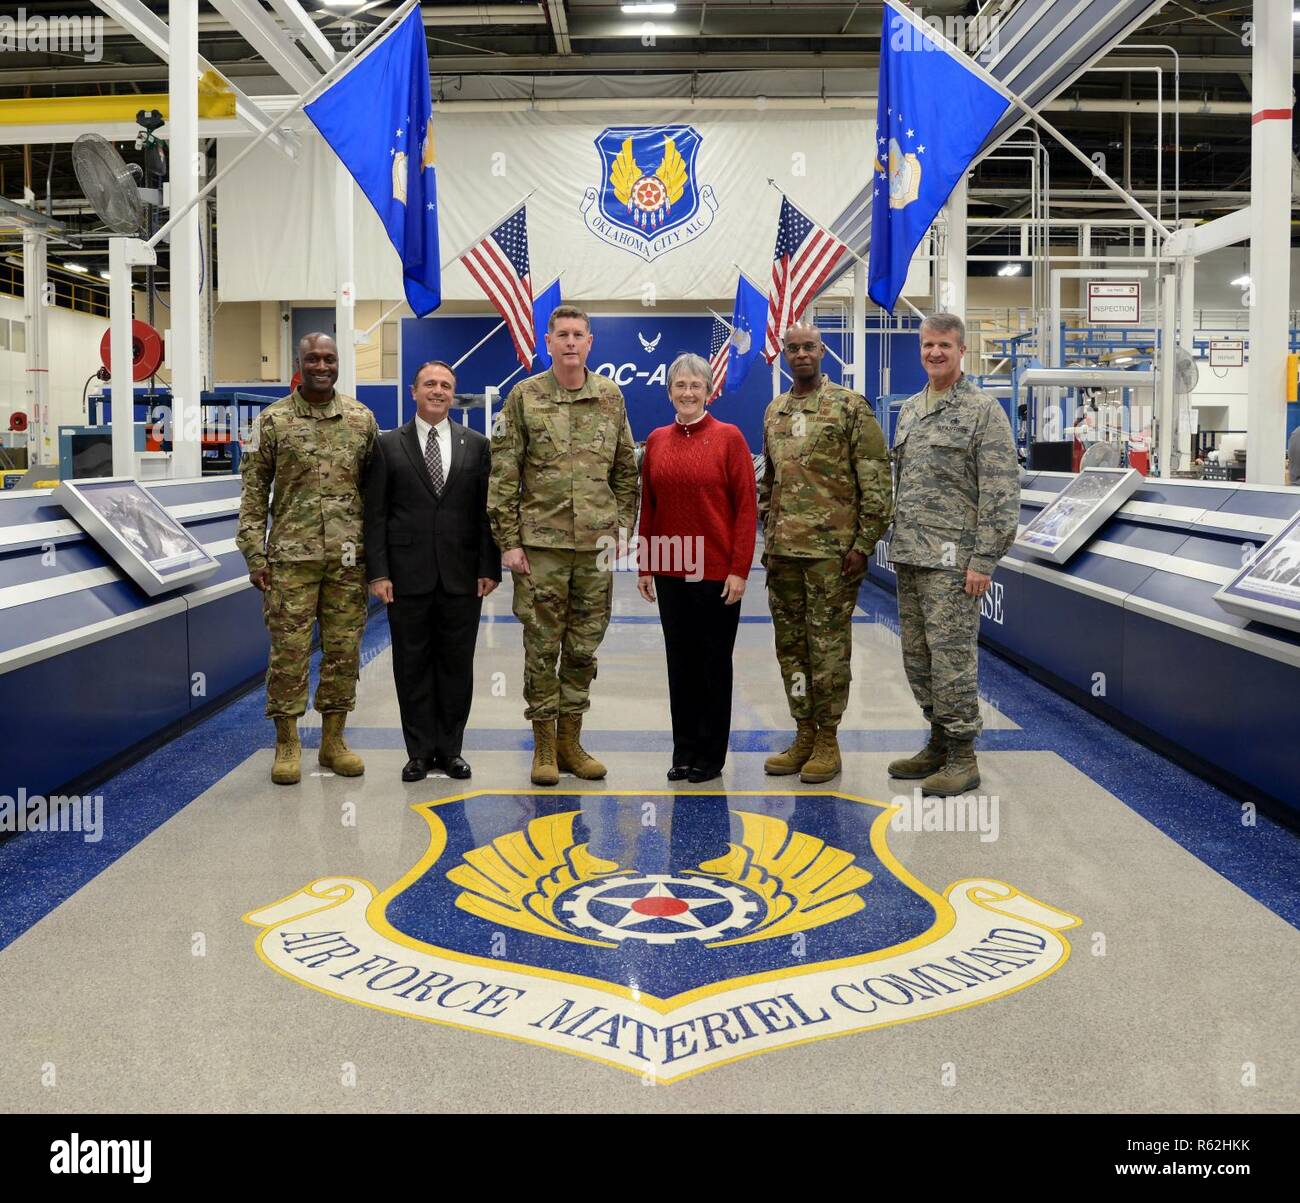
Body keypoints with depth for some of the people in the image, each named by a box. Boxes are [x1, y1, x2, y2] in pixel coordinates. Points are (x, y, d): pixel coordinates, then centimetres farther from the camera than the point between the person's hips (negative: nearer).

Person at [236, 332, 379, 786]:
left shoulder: (362, 419, 7)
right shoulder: (273, 420, 0)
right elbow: (254, 490, 0)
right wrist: (254, 553, -6)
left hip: (348, 557, 2)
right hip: (291, 557, -2)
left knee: (344, 651, 6)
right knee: (288, 651, 0)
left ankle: (334, 739, 18)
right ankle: (287, 744, 11)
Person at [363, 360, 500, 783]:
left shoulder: (477, 445, 7)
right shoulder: (388, 445, 4)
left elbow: (486, 510, 4)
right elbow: (375, 514, 1)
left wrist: (489, 568, -3)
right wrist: (378, 572, -6)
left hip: (462, 576, 1)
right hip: (408, 576, -1)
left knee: (457, 665, 6)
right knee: (412, 665, 5)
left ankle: (450, 749, 17)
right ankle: (420, 751, 15)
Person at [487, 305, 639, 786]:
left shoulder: (611, 398, 8)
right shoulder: (524, 397, 0)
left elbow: (626, 472, 14)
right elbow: (503, 475, -2)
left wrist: (621, 527, 6)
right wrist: (508, 542, -7)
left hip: (596, 545, 3)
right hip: (541, 543, -3)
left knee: (584, 647, 8)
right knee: (542, 647, 2)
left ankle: (570, 741, 20)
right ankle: (544, 746, 13)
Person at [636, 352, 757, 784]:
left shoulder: (728, 437, -5)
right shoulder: (657, 440, 8)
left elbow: (746, 507, -7)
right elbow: (648, 507, 11)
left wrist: (739, 570, -12)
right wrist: (644, 566, 8)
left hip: (716, 571, -4)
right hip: (670, 570, 4)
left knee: (714, 663, 6)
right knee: (679, 661, 10)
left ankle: (711, 756, 16)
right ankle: (683, 752, 21)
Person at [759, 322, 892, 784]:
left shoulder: (849, 406, -4)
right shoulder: (774, 412, 14)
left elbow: (876, 479, -7)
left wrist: (864, 542, -12)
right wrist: (768, 538, 12)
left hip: (832, 549, -6)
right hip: (783, 550, 6)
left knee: (828, 644, -1)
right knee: (790, 644, 10)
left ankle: (827, 740, 9)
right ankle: (803, 734, 21)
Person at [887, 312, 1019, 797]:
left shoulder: (983, 410, -8)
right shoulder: (909, 410, 16)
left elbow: (1000, 493, -12)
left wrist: (984, 560, -17)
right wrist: (896, 544, 17)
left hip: (951, 559, -8)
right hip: (909, 556, 8)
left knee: (951, 656, -6)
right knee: (917, 656, 12)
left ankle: (962, 757, 4)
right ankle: (939, 743, 25)